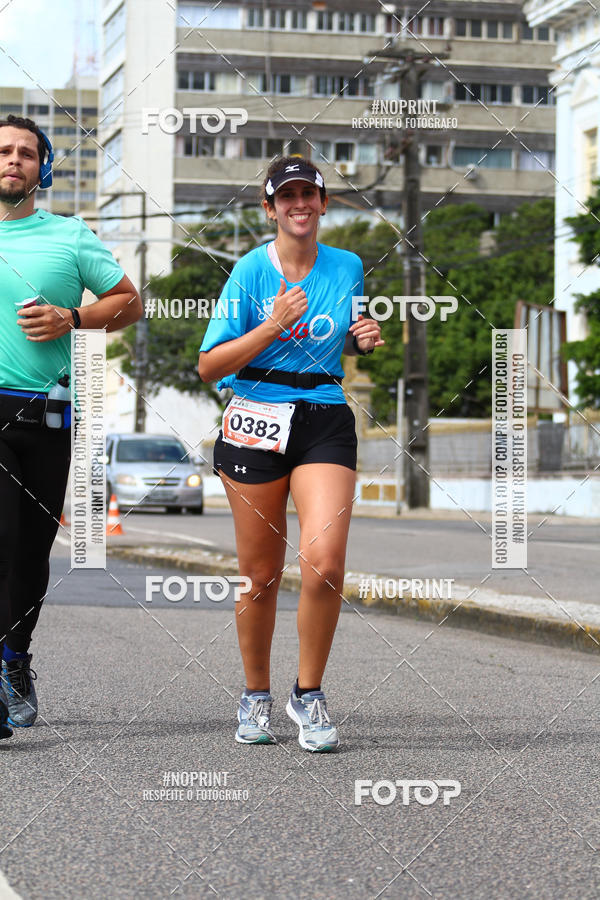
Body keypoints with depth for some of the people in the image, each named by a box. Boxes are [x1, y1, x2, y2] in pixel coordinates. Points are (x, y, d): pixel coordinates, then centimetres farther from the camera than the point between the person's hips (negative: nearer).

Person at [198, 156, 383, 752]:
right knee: (260, 576, 5)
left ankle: (309, 694, 2)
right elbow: (209, 366, -6)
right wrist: (273, 324, -16)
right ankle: (255, 695, 26)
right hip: (255, 422, -1)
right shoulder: (251, 270, -2)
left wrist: (363, 339, 3)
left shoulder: (347, 267, 7)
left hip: (325, 423, 1)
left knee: (324, 562, -16)